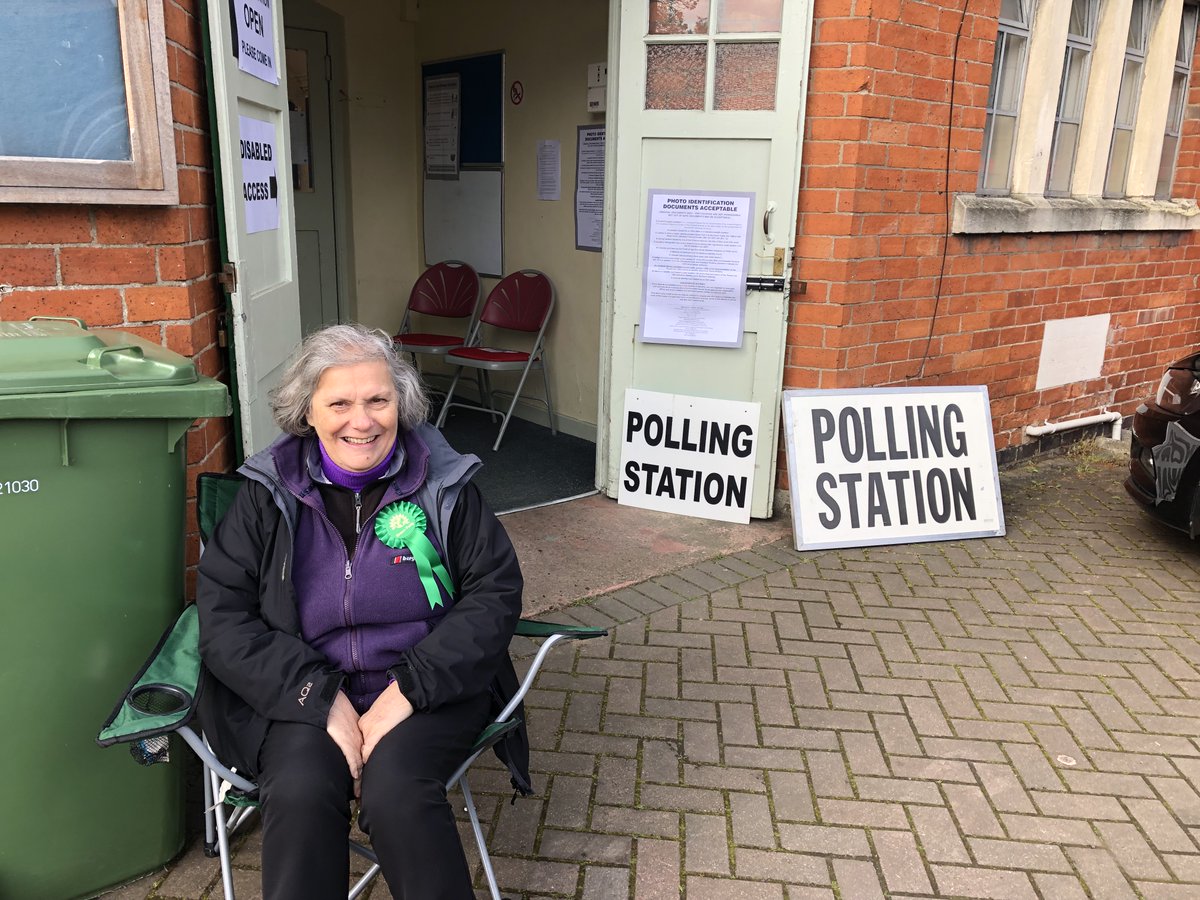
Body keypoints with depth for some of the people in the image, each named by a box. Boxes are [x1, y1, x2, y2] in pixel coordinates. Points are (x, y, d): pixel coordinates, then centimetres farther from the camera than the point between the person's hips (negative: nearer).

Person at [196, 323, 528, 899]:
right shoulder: (268, 495, 2)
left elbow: (496, 593, -2)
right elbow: (223, 618, -3)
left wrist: (408, 689, -15)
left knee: (395, 791, -28)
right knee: (300, 791, -29)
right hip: (303, 696, 1)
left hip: (428, 689, 0)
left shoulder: (445, 484, 0)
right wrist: (322, 698, -17)